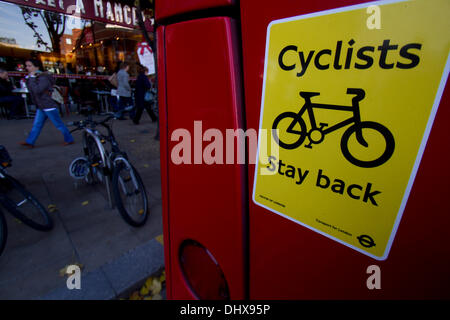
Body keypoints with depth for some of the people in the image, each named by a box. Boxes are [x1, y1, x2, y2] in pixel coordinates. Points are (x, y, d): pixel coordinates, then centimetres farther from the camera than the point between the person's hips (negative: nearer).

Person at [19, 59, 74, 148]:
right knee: (36, 125, 10)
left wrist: (31, 78, -22)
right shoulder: (31, 78, 13)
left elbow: (37, 90, -28)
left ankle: (69, 140, 11)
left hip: (49, 106, -9)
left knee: (59, 125, 0)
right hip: (40, 107, 9)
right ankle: (30, 142, 15)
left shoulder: (43, 78, -17)